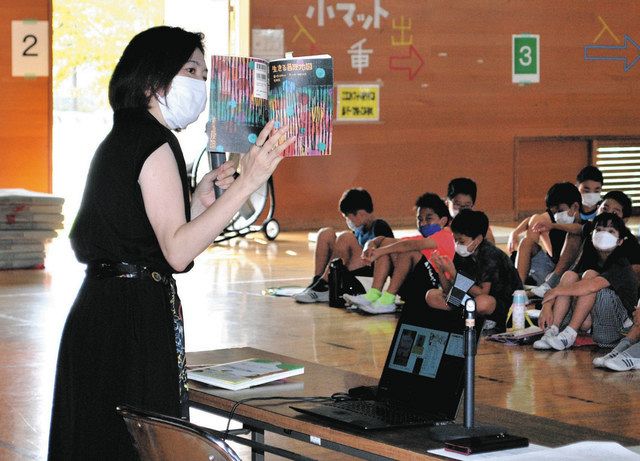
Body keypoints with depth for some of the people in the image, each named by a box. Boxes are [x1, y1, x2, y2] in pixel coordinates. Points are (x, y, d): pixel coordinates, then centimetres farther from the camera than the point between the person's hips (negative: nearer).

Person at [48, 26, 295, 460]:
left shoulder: (120, 142, 16)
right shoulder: (153, 143, -14)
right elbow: (177, 252, -22)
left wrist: (199, 196, 17)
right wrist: (246, 183, -26)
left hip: (100, 314, 10)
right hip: (137, 319, -10)